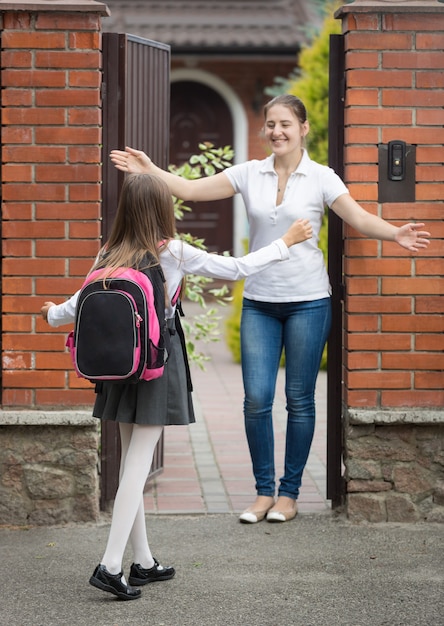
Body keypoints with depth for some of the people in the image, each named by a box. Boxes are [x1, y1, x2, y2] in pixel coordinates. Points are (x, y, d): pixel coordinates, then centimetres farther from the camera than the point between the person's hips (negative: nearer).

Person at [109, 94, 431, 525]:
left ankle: (289, 493, 14)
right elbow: (191, 189, 5)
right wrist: (150, 171, -5)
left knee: (299, 399, 3)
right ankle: (263, 491, 11)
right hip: (259, 301, 2)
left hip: (307, 300, -2)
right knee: (256, 397, -3)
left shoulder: (320, 178, -2)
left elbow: (360, 219, -10)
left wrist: (395, 234, -28)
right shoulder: (249, 174, 5)